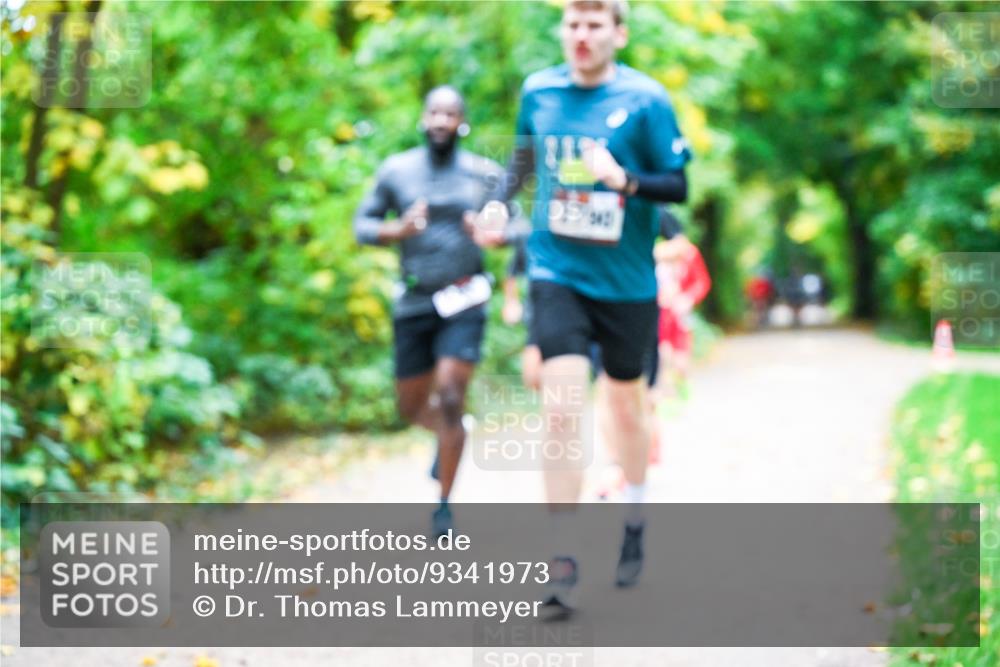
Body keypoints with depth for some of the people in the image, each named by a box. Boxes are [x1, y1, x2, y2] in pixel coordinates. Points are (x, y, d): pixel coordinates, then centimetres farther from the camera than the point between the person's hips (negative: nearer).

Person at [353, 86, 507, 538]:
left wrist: (494, 236, -18)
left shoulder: (485, 174, 2)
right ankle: (451, 433, 45)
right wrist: (396, 232, -15)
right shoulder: (396, 171, 3)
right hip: (414, 302, 2)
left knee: (450, 399, -13)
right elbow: (362, 224, 6)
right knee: (412, 407, 10)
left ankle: (444, 504, 1)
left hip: (463, 301, -2)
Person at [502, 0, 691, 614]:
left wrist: (624, 179, -25)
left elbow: (681, 186, -8)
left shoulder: (644, 100, -7)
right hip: (557, 274, 1)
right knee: (562, 412, -13)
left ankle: (634, 524, 42)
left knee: (627, 407, 15)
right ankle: (563, 564, -9)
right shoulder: (538, 91, 3)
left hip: (627, 282, -1)